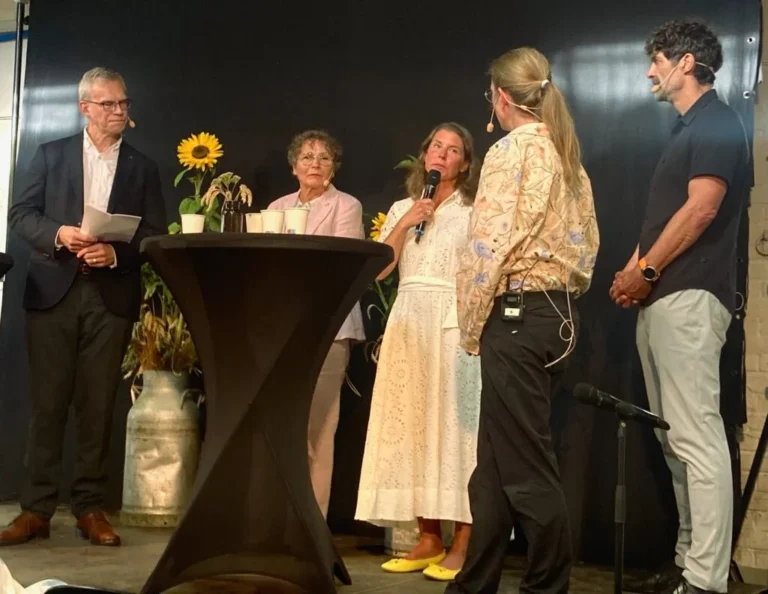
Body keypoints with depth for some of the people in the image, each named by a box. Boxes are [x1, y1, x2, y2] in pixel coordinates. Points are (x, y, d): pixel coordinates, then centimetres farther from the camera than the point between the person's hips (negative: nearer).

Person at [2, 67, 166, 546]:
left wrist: (116, 252, -13)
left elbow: (156, 235, 4)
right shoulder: (51, 154, 11)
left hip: (112, 296, 0)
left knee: (98, 406, 2)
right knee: (47, 404, 0)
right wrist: (58, 234, -13)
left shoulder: (143, 167, 11)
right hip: (54, 291, 0)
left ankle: (91, 508, 10)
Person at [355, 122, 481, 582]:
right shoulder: (402, 208, 17)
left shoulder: (473, 209, 5)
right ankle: (429, 539, 6)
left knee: (453, 424, -9)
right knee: (411, 425, 0)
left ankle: (462, 544, -6)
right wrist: (404, 225, -1)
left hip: (453, 320, -4)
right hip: (407, 319, 4)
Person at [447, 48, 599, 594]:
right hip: (559, 314, 9)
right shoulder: (569, 156, 16)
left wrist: (470, 326, -7)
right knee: (496, 464, 13)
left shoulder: (514, 149, -9)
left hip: (517, 313, -9)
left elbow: (489, 246, -15)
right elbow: (587, 243, 16)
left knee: (525, 467, -2)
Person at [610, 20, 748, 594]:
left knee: (697, 439, -12)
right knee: (674, 440, 12)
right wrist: (634, 272, 7)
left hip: (689, 297, -10)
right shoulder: (687, 129, 23)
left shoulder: (717, 124, -6)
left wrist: (645, 272, -10)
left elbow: (702, 208, -17)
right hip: (662, 299, 10)